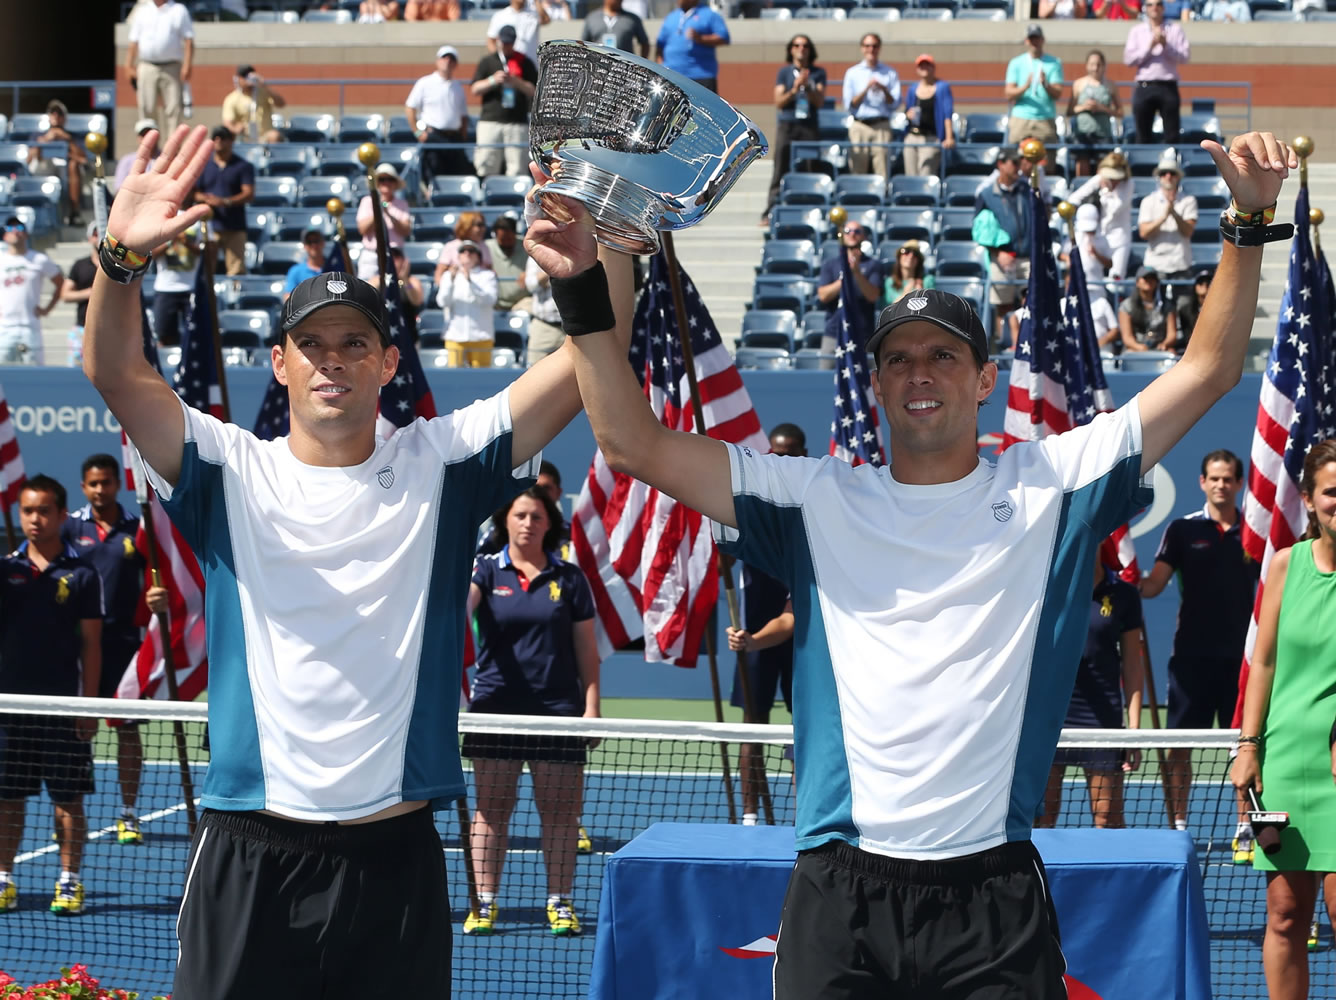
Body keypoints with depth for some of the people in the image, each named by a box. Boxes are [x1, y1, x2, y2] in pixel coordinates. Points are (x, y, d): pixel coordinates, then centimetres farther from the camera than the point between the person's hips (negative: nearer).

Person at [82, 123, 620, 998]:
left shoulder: (437, 468, 6)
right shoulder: (231, 473, 4)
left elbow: (584, 371, -3)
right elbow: (116, 372, -10)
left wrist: (587, 278, -24)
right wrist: (120, 256, -28)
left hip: (395, 857, 1)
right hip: (252, 856, -1)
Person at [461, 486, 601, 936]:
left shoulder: (568, 577, 5)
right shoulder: (487, 570, 4)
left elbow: (587, 649, 7)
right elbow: (460, 604, -17)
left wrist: (591, 706, 1)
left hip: (557, 710, 0)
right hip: (496, 705, 0)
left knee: (558, 809, 2)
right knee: (491, 806, 3)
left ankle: (559, 903, 10)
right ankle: (484, 903, 9)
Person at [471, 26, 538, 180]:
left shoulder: (525, 63, 10)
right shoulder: (487, 61, 12)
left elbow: (535, 91, 6)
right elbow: (475, 90, 6)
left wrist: (517, 83, -11)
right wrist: (493, 80, -11)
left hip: (518, 122, 0)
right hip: (490, 121, 0)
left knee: (516, 171, -4)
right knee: (486, 168, -5)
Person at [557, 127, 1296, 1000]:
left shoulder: (1046, 486, 9)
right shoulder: (819, 501, 10)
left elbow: (1208, 372, 8)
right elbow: (636, 445, 5)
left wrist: (1251, 222, 0)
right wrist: (589, 300, -3)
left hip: (996, 900, 0)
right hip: (841, 896, 1)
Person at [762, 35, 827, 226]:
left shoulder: (818, 73, 11)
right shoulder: (784, 72, 9)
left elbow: (819, 102, 3)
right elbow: (779, 102, 2)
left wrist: (808, 87, -14)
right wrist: (795, 89, -14)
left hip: (809, 126, 1)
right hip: (787, 126, -1)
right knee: (780, 172, -6)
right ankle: (770, 213, -9)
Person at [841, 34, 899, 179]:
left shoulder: (890, 74, 11)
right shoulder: (852, 73, 12)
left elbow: (894, 104, 5)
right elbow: (849, 104, 4)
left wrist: (884, 90, -13)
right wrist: (866, 89, -10)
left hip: (882, 127, 0)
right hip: (859, 126, 1)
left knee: (882, 175, -8)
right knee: (857, 174, -4)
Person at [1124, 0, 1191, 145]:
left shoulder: (1175, 30, 8)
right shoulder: (1137, 30, 10)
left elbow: (1185, 56, -2)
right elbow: (1128, 59, 0)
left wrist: (1166, 45, -13)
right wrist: (1150, 46, -9)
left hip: (1168, 87, -1)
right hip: (1144, 87, 1)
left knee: (1172, 135, -3)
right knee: (1143, 135, 3)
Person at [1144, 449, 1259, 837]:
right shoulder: (1183, 530, 4)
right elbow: (1155, 584, -2)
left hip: (1240, 655, 1)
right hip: (1192, 655, -1)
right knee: (1180, 744, -1)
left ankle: (1245, 826, 9)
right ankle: (1177, 825, 5)